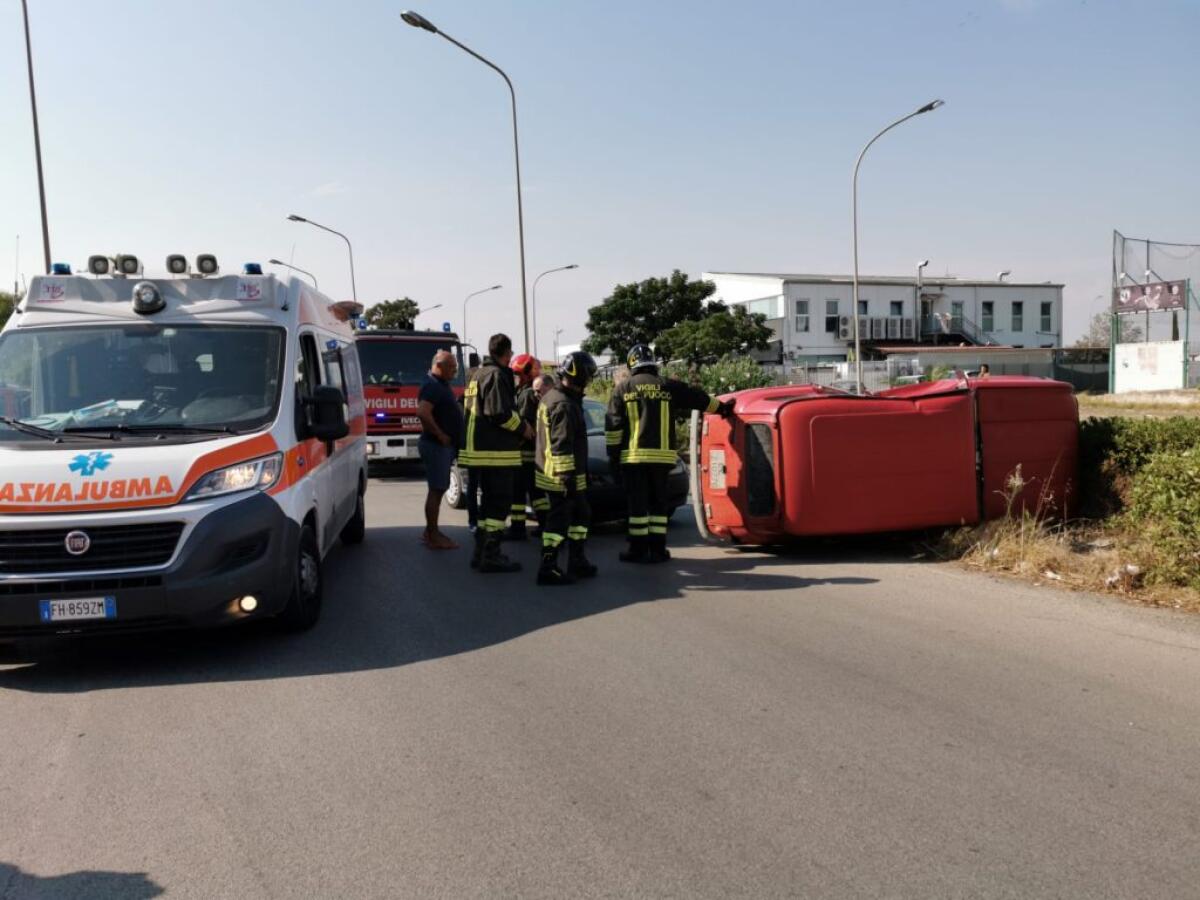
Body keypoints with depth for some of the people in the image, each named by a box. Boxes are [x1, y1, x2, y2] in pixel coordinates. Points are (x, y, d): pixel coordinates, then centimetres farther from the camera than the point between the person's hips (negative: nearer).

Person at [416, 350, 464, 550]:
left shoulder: (441, 385, 16)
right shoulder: (432, 385, -16)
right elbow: (423, 412, -30)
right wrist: (440, 434, -22)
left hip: (445, 446, 10)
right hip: (436, 445, -10)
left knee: (439, 488, 15)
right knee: (436, 489, -6)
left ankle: (431, 531, 24)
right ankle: (433, 537, -2)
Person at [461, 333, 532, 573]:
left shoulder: (479, 374, 18)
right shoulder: (496, 375, -13)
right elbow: (500, 413, -22)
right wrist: (523, 428, -7)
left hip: (482, 449, 10)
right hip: (497, 452, -10)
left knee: (489, 501, 17)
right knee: (500, 503, -5)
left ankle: (481, 552, 22)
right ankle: (491, 555, -4)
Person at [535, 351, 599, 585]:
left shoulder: (552, 396, 13)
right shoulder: (564, 405, -20)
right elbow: (561, 446, -24)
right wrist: (568, 478, -22)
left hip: (552, 472, 10)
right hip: (562, 477, -10)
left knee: (580, 515, 18)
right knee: (559, 521, -4)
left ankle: (577, 562, 26)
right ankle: (548, 569, 2)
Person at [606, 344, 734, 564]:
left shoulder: (623, 389, 3)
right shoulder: (668, 386, 6)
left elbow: (612, 426, 0)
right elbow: (699, 399, 17)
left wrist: (613, 455, 6)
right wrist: (721, 407, 32)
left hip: (633, 456, -1)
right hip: (662, 456, 1)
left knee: (637, 503, 3)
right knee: (659, 502, 10)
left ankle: (638, 550, 5)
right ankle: (657, 550, 11)